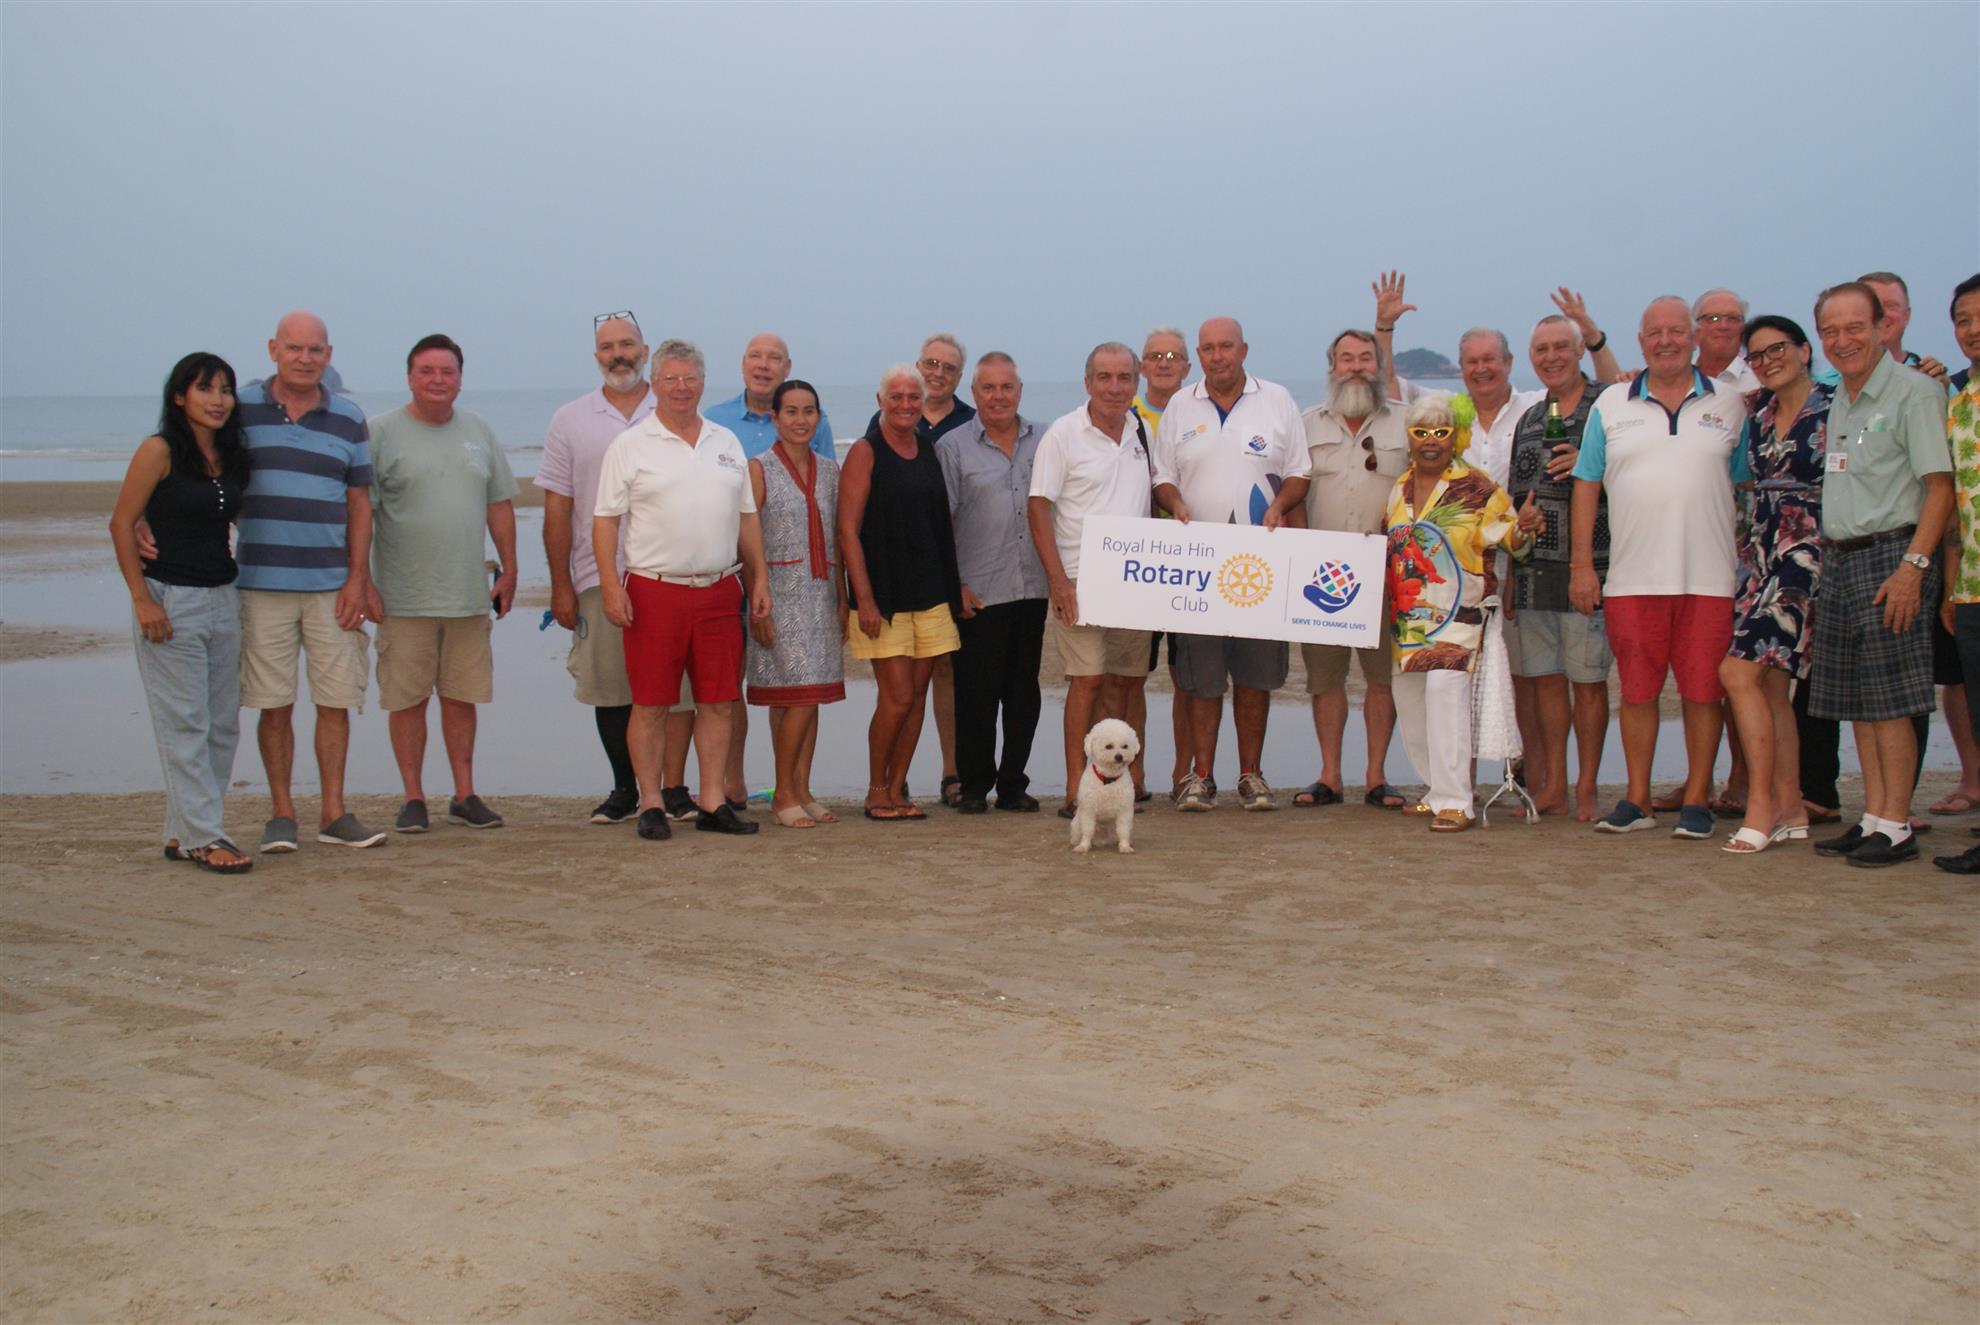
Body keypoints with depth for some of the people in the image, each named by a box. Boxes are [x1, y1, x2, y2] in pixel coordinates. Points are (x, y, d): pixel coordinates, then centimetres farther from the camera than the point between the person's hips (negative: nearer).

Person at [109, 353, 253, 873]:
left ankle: (183, 832, 17)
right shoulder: (160, 450, -8)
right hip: (169, 601, -7)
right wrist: (141, 599, -14)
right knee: (185, 724, -4)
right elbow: (121, 525, -8)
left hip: (223, 600, 7)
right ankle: (202, 838, 1)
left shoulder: (231, 456, 10)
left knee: (223, 724, 8)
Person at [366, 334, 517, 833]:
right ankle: (413, 798, 13)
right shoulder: (379, 432, -3)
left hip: (469, 595, 4)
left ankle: (464, 794, 18)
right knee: (407, 698, 3)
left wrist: (509, 570, 11)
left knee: (461, 696, 9)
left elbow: (500, 505, 16)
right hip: (404, 598, -3)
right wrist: (362, 582, -9)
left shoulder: (479, 431, 11)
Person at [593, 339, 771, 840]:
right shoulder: (630, 446, 1)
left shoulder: (727, 443, 15)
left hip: (719, 592, 4)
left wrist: (759, 578, 11)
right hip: (653, 592, -4)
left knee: (717, 702, 6)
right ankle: (650, 805, 9)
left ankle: (712, 802, 14)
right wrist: (610, 584, -12)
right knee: (650, 704, 0)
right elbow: (605, 520, -2)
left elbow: (747, 517, 17)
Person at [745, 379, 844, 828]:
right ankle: (783, 795, 2)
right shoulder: (759, 469, -3)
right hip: (780, 593, -5)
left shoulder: (830, 470, 12)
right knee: (798, 697, -10)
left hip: (821, 593, 5)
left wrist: (842, 601, 12)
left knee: (810, 698, 6)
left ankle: (802, 791, 13)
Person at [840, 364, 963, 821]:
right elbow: (848, 530, -9)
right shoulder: (865, 452, -4)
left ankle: (897, 788, 16)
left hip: (929, 592, 6)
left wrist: (954, 586, 13)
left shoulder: (928, 449, 13)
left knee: (917, 696, 5)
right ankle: (876, 791, 10)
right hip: (883, 594, -6)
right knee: (898, 695, -7)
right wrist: (864, 598, -15)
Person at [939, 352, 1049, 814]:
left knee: (1024, 690, 8)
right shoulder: (953, 447, 2)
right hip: (979, 594, -3)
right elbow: (940, 522, -1)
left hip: (1032, 589, 3)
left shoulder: (1044, 442, 11)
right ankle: (974, 785, 12)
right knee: (976, 693, 0)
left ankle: (1013, 784, 18)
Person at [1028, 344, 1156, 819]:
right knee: (1088, 678, -9)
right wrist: (1058, 579, -15)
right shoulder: (1063, 434, -4)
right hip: (1081, 579, -5)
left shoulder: (1143, 432, 12)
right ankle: (1075, 791, -5)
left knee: (1120, 681, 8)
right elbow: (1039, 507, -7)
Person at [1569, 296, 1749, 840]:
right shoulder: (1611, 404, 9)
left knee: (1702, 691, 2)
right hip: (1631, 580, 1)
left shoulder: (1728, 404, 8)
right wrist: (1581, 564, 2)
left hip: (1708, 579, 0)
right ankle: (1637, 800, 15)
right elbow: (1586, 486, 9)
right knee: (1636, 690, 5)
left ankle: (1697, 800, 13)